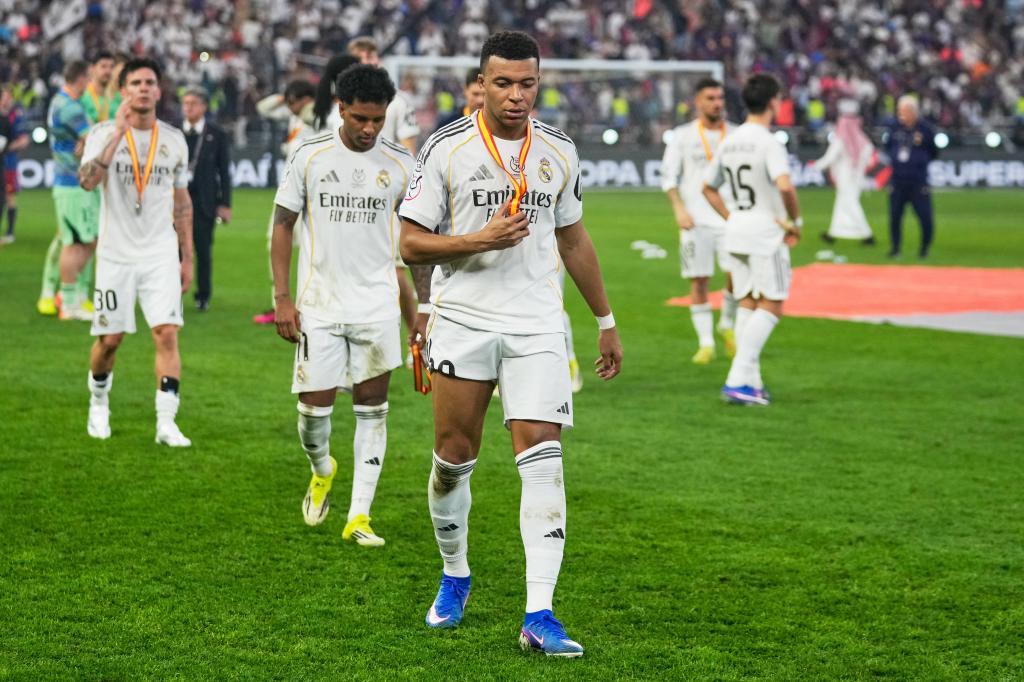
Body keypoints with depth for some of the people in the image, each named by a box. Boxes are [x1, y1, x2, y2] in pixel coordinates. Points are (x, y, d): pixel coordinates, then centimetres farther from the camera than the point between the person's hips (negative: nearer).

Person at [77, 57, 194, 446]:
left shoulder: (174, 140, 7)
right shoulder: (105, 134, -3)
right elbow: (88, 181, -22)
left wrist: (188, 257, 11)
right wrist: (119, 133, -25)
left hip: (161, 254, 2)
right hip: (116, 254, -2)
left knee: (167, 333, -11)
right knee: (110, 338, 4)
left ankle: (166, 423, -10)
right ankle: (98, 403, 30)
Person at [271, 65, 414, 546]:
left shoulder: (401, 164, 1)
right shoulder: (309, 156, -2)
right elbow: (282, 224, 3)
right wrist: (282, 298, -3)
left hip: (377, 304, 1)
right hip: (318, 304, -1)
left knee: (372, 407, -1)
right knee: (314, 407, -2)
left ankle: (359, 516, 4)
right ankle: (322, 471, 32)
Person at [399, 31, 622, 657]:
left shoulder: (559, 151, 6)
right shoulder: (447, 148, -4)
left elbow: (573, 239, 18)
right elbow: (412, 243, -4)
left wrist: (607, 321, 21)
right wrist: (482, 240, -19)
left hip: (537, 328, 1)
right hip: (463, 322, -1)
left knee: (543, 459, -11)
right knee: (454, 458, 6)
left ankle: (539, 615, -12)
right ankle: (455, 576, 33)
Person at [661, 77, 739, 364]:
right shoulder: (683, 136, 4)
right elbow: (668, 176, 1)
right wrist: (679, 209, -12)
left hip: (730, 218, 1)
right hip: (696, 220, -1)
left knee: (738, 273, -14)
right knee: (698, 282, -1)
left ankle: (727, 325, 12)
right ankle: (705, 343, 7)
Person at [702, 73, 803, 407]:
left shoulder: (728, 142, 9)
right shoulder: (768, 142, -15)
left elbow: (708, 187, 17)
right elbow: (784, 186, -28)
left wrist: (731, 218, 17)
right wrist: (795, 221, -14)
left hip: (736, 231, 7)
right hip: (766, 232, -7)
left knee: (747, 304, 13)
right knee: (770, 307, -2)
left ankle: (750, 382, 13)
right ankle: (738, 380, -12)